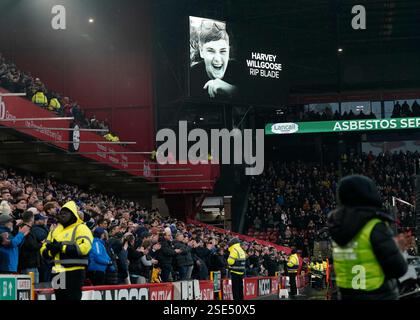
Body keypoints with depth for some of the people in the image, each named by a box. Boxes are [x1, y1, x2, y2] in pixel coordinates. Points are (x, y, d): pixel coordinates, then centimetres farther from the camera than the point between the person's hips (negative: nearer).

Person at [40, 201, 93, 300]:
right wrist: (52, 250, -10)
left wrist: (61, 247, -20)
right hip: (58, 272, 8)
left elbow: (84, 247, -21)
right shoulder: (55, 230, 18)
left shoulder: (81, 228, -5)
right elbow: (44, 250, 15)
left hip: (74, 272, -7)